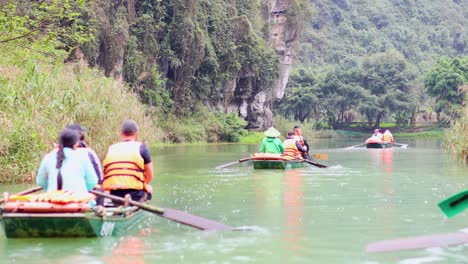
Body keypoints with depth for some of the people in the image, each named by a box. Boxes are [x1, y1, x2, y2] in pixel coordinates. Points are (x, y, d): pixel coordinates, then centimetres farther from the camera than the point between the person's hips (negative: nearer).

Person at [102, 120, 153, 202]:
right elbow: (149, 176, 5)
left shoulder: (110, 149, 12)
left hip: (113, 196, 4)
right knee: (149, 189, 27)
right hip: (135, 196, -4)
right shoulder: (141, 147, 2)